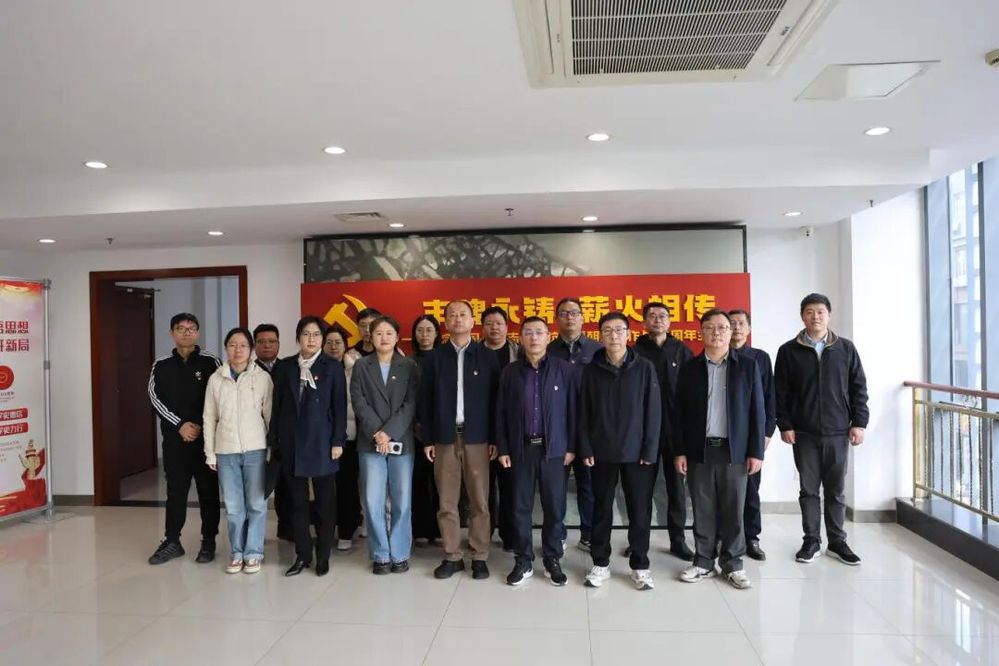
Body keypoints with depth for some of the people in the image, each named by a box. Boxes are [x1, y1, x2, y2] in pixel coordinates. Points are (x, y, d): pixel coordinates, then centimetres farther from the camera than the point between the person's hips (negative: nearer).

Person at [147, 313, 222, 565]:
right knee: (176, 491, 9)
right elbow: (155, 398, 0)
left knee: (208, 490, 5)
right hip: (174, 438, 2)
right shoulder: (161, 365, 6)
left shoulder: (210, 362, 0)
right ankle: (172, 542, 20)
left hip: (205, 437, -1)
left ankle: (208, 542, 16)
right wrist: (180, 425, -10)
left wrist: (201, 426, -9)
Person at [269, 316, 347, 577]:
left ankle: (323, 556, 17)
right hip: (292, 443, 2)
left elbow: (340, 407, -3)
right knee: (298, 501, 9)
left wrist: (338, 441, -9)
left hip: (321, 442, -2)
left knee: (325, 501, 5)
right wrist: (273, 440, 4)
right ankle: (302, 554, 20)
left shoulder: (333, 367, -1)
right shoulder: (284, 366, 7)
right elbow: (277, 405, 7)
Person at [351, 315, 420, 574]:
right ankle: (380, 555, 13)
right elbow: (359, 403, -1)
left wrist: (389, 432, -12)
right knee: (373, 502, -1)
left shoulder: (410, 367, 5)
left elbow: (411, 404, -3)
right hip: (370, 442, 0)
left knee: (402, 501, 3)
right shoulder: (361, 366, 7)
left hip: (401, 441, 0)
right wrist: (376, 432, -12)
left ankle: (400, 554, 16)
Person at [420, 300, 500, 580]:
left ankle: (479, 557, 15)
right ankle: (452, 557, 17)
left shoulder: (487, 356, 3)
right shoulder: (435, 357, 6)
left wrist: (495, 438, -3)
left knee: (479, 501, 4)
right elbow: (425, 400, 6)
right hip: (445, 437, 1)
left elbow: (495, 399, 2)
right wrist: (427, 439, 0)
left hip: (476, 437, -1)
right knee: (446, 502, 5)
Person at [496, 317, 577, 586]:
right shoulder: (510, 372, 4)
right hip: (521, 448, 1)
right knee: (521, 507, 7)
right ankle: (523, 561, 20)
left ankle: (552, 560, 22)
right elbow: (501, 413, 5)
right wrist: (502, 448, 0)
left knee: (554, 507, 7)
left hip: (554, 448, -1)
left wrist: (571, 447, -3)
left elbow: (572, 409, 0)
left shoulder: (565, 369, 0)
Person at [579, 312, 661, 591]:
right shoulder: (591, 369, 2)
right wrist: (586, 449, -4)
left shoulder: (644, 368, -1)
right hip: (602, 452, 1)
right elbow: (584, 413, 3)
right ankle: (600, 563, 23)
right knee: (602, 509, 10)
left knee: (640, 510, 6)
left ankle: (640, 565, 20)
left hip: (636, 452, -1)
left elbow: (653, 411, -3)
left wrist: (650, 451, -7)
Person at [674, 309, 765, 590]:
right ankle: (703, 562, 20)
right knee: (703, 510, 8)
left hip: (734, 450, -1)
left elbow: (756, 411, 1)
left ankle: (732, 564, 20)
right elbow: (680, 413, 4)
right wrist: (680, 451, -1)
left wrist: (756, 451, -4)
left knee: (733, 510, 7)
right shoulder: (690, 368, 4)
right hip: (699, 449, 1)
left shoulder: (748, 365, 2)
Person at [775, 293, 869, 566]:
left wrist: (859, 423, 0)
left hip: (838, 431, 1)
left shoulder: (846, 348, 4)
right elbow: (780, 392, 0)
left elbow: (859, 388, 6)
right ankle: (811, 541, 18)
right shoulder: (789, 351, 0)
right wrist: (785, 425, -5)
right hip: (804, 432, -1)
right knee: (809, 489, 7)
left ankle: (837, 541, 22)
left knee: (836, 490, 9)